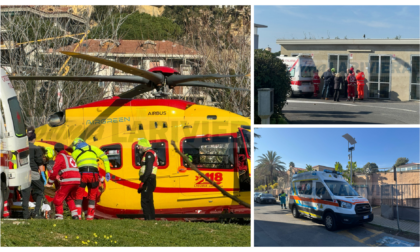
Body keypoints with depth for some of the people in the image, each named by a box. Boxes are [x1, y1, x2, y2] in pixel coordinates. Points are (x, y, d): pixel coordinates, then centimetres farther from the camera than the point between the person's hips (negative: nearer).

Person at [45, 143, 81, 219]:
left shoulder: (60, 156, 5)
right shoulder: (69, 157, 28)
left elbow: (55, 170, -2)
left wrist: (50, 183, 5)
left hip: (68, 181, -7)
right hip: (77, 180, 7)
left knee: (58, 198, 4)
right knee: (70, 198, 23)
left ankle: (59, 216, 1)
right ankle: (75, 215, 12)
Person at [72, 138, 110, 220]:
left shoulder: (74, 153, 20)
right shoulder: (93, 148, 22)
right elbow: (105, 157, 14)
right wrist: (107, 172, 13)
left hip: (81, 174, -1)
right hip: (94, 174, 1)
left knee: (79, 196, 12)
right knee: (92, 196, 17)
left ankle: (78, 215, 3)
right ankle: (90, 216, 13)